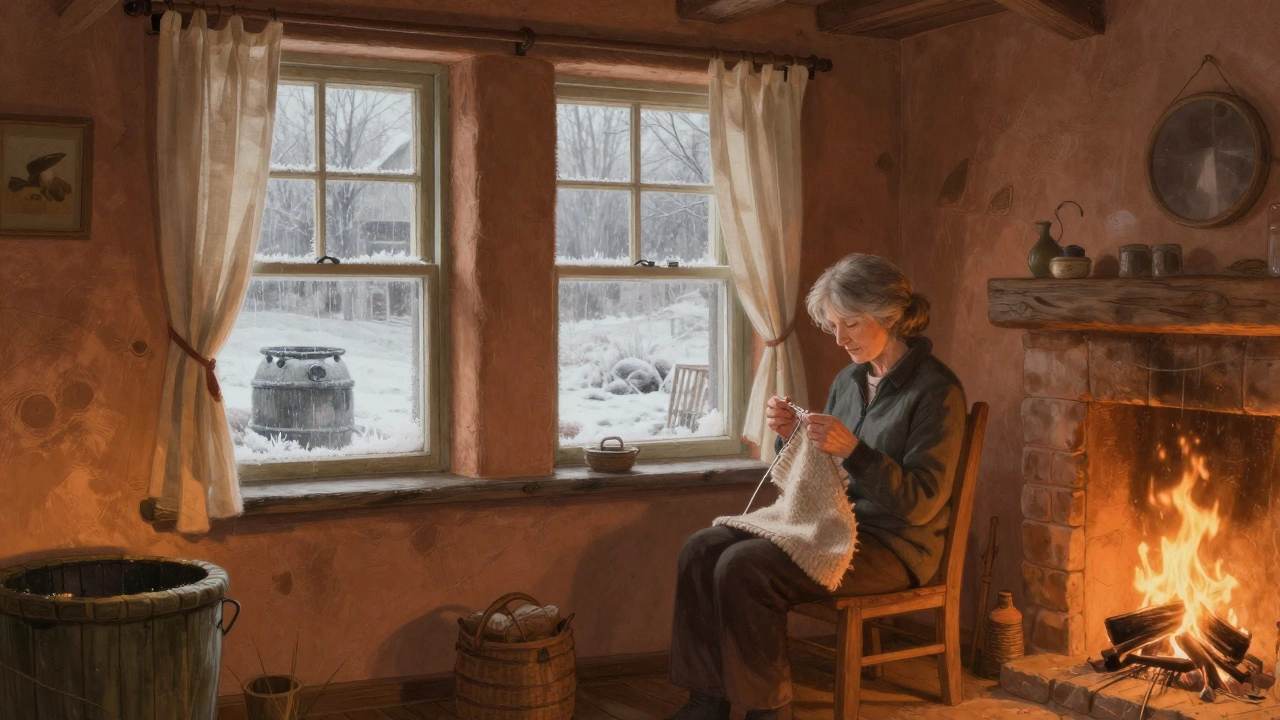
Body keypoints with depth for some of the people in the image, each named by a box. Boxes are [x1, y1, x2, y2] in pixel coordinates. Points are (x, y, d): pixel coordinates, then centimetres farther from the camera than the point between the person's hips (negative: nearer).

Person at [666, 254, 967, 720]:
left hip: (892, 545, -8)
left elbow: (921, 503, -18)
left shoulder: (936, 390, -12)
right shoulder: (849, 380, 12)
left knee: (743, 568, -25)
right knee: (702, 550, -9)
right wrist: (790, 436, -4)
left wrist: (851, 450, -27)